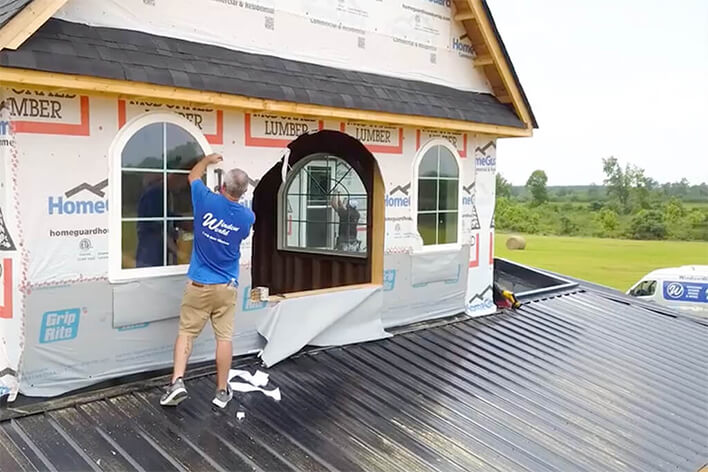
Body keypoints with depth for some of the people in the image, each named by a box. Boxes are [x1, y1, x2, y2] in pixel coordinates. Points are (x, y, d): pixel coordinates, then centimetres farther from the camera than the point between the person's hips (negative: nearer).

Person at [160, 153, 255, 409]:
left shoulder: (207, 201, -11)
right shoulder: (247, 217, -6)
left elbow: (193, 176, 12)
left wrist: (208, 159, 30)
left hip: (198, 284, -1)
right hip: (226, 287, 1)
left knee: (186, 332, 9)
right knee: (224, 337, 6)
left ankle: (177, 381, -3)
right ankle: (222, 391, 13)